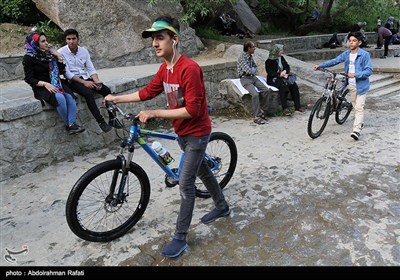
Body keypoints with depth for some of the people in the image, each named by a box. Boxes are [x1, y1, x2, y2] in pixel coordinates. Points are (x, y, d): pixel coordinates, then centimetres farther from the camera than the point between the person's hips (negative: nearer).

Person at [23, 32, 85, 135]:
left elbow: (61, 71, 13)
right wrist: (45, 84, -19)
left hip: (56, 84, 4)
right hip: (41, 87, -4)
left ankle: (72, 124, -30)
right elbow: (29, 79, -5)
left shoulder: (49, 53, 11)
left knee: (70, 97, -27)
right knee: (59, 98, -34)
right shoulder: (29, 58, -1)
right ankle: (67, 125, -19)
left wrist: (59, 57, 1)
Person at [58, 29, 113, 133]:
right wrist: (83, 82, -23)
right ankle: (101, 122, -29)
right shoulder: (61, 52, -7)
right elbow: (67, 73, -13)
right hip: (72, 81, -5)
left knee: (107, 90, -17)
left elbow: (91, 69, 4)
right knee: (88, 93, -34)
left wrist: (97, 81, -15)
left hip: (86, 78, 5)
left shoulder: (84, 51, 7)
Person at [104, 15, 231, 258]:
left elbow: (192, 110, -29)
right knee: (202, 171, 22)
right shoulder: (165, 68, 2)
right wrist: (116, 98, 11)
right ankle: (222, 207, 44)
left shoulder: (189, 68, -25)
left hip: (197, 132, -9)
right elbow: (148, 92, 12)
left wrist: (154, 113, -27)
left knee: (186, 184, -4)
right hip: (182, 132, 9)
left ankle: (180, 238, 11)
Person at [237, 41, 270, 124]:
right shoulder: (242, 58, -15)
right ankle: (257, 117, -21)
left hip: (253, 77, 8)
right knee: (255, 94, -29)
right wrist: (254, 70, -2)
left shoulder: (250, 57, 11)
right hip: (245, 78, -8)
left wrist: (252, 70, -2)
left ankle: (260, 109, 3)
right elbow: (248, 70, -23)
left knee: (266, 90, -13)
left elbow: (256, 69, 20)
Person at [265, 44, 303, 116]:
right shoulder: (269, 61, -5)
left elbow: (287, 66, 13)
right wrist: (279, 74, -20)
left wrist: (285, 71, -9)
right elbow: (270, 73, -13)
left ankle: (297, 106, -19)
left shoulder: (282, 58, 14)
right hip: (273, 79, -6)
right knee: (283, 86, -35)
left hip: (282, 77, 6)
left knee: (293, 85, -20)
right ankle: (285, 108, -34)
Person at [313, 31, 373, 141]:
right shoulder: (346, 54, 1)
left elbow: (369, 70, -18)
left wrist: (355, 74, -30)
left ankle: (356, 130, -12)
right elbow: (334, 61, 2)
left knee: (359, 107, -9)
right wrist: (320, 65, -8)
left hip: (361, 85, -6)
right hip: (351, 85, 6)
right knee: (355, 106, 19)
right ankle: (360, 122, 38)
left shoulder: (364, 55, -14)